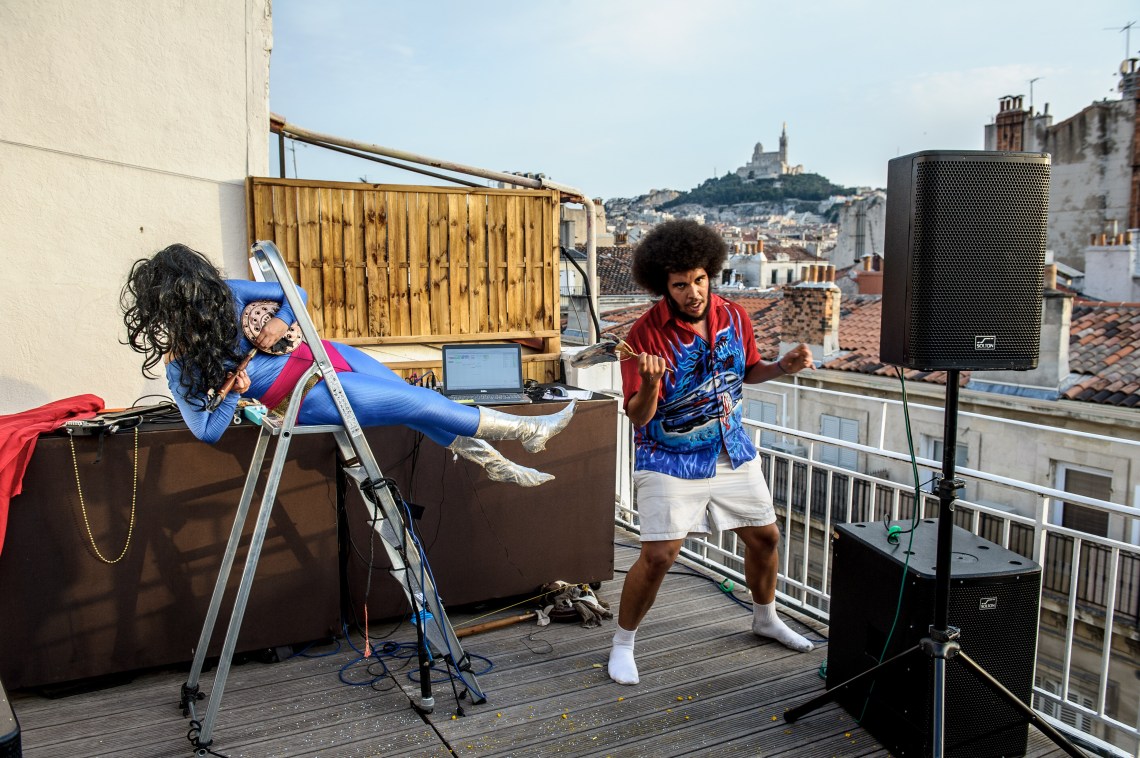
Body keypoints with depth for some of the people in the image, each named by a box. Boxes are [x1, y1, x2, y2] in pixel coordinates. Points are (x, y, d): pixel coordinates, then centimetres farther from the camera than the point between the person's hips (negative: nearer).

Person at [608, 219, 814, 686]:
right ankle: (622, 643, 14)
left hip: (732, 450, 6)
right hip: (669, 459, -5)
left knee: (764, 536, 14)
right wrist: (651, 384, -39)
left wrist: (782, 367, -4)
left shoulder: (734, 318, -3)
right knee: (658, 556, -9)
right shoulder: (646, 333, -19)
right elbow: (638, 416, -19)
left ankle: (765, 619, 42)